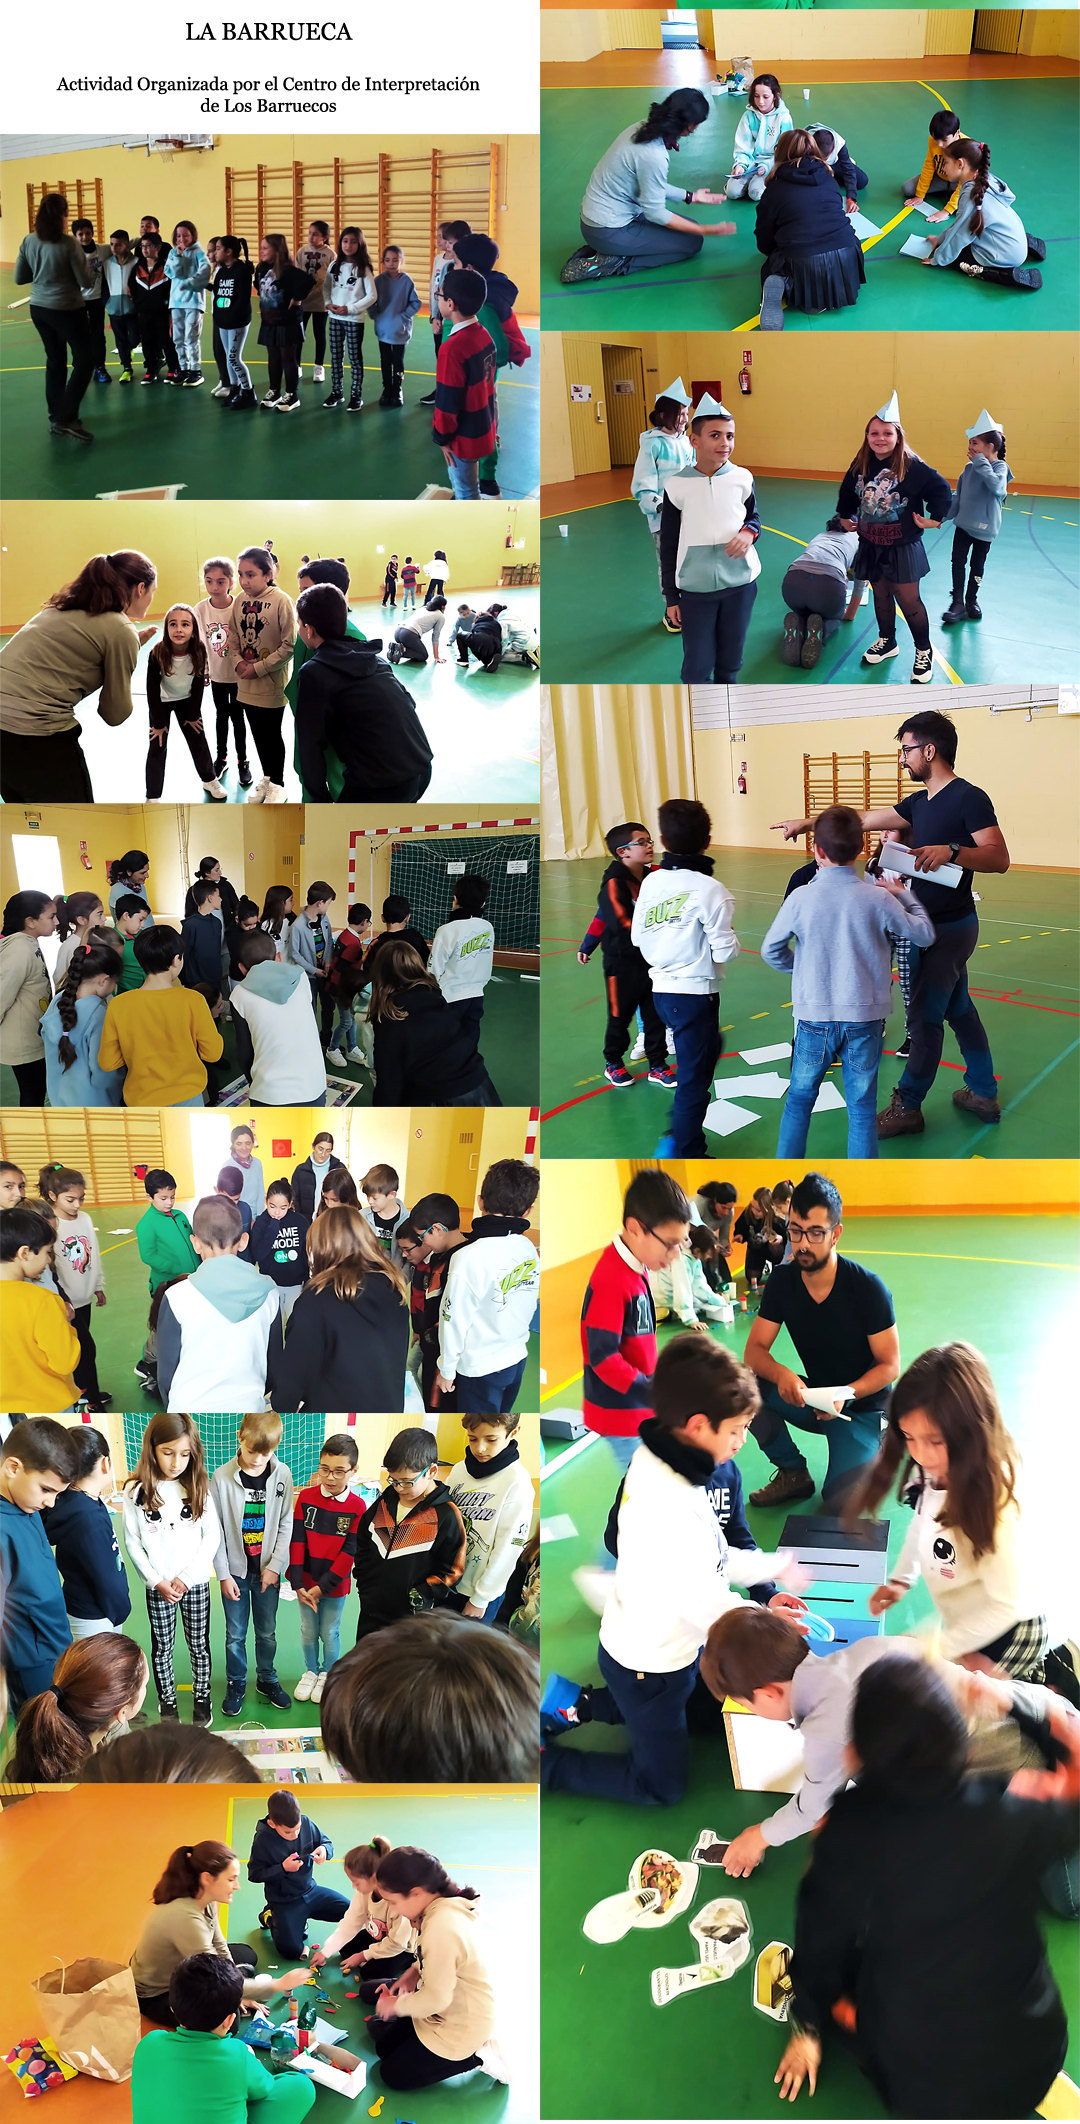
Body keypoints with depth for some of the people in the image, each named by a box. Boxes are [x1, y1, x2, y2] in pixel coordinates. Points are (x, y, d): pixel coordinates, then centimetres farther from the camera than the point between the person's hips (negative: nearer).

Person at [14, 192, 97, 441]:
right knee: (84, 359, 3)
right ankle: (67, 417, -8)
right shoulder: (69, 244, -19)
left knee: (55, 360, 18)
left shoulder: (28, 242, -2)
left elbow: (19, 278, 5)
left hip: (39, 308, 6)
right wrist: (96, 269, 6)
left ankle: (56, 418, 22)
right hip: (67, 309, -6)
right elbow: (87, 282, -13)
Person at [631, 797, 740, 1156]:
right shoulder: (710, 889, -17)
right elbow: (724, 951, -16)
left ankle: (677, 1133, 25)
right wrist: (732, 941, 4)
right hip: (696, 994, -7)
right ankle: (687, 1155, 12)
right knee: (695, 1076, 4)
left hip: (661, 989, 7)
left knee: (708, 1049, 28)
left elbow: (638, 937, 8)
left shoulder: (651, 882, 1)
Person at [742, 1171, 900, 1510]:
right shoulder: (782, 1281, -9)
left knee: (841, 1500, -27)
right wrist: (781, 1374, -34)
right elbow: (754, 1351, -10)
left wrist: (846, 1395, -33)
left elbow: (889, 1365, -15)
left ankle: (877, 1450, 8)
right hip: (813, 1399, 4)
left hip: (861, 1407, -4)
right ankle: (792, 1473, -3)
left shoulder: (867, 1287, -21)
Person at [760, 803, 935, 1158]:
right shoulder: (879, 899, -11)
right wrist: (904, 895, 16)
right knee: (862, 1107, 9)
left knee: (799, 1099, 17)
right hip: (865, 1018, 0)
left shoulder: (801, 898, -11)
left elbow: (771, 949, 1)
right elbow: (924, 934, 2)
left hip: (814, 1018, 0)